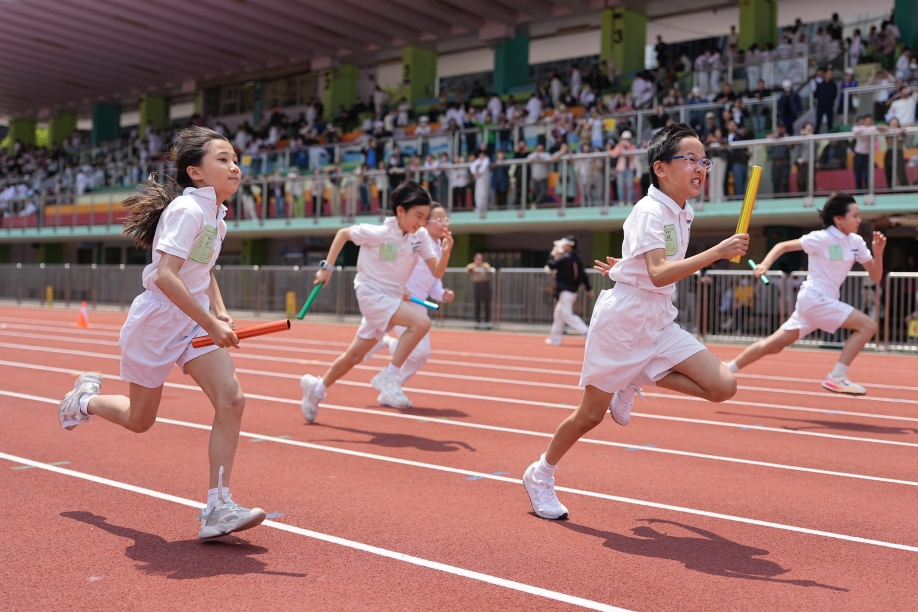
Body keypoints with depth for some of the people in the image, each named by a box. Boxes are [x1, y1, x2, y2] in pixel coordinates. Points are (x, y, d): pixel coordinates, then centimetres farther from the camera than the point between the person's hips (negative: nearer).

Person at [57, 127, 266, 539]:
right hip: (156, 321, -7)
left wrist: (220, 311, 7)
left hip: (195, 319, 7)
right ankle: (85, 398, 46)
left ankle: (218, 509, -11)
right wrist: (211, 324, -29)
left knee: (232, 401, -15)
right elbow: (166, 276, -29)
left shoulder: (217, 214, 7)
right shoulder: (187, 210, -20)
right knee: (139, 420, 12)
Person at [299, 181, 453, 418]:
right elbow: (342, 233, -4)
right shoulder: (377, 233, -19)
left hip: (392, 299, 6)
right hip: (371, 294, -6)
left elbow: (437, 272, -7)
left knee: (354, 356, 15)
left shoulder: (421, 236, -6)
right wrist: (327, 267, -5)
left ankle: (316, 388, 37)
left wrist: (446, 252, -26)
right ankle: (388, 377, -19)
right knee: (421, 322, -28)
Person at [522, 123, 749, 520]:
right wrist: (716, 252, -34)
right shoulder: (649, 211, -16)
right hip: (622, 322, -7)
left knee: (722, 387, -9)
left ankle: (635, 384, 11)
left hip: (659, 323, 7)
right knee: (592, 414, 3)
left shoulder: (682, 214, 9)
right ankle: (540, 476, 26)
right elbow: (659, 274, -29)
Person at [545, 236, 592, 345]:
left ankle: (586, 332, -19)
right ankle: (555, 338, 21)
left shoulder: (565, 258, -15)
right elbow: (583, 274, 9)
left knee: (567, 315, -10)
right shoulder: (577, 259, 9)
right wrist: (589, 288, 11)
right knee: (559, 314, 16)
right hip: (572, 290, 10)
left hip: (565, 291, -10)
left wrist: (553, 255, 6)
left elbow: (551, 266, -10)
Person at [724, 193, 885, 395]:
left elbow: (875, 276, 8)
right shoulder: (821, 238, -12)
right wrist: (765, 264, -24)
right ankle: (836, 378, -14)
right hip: (814, 298, -7)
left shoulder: (856, 242, 8)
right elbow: (783, 246, -8)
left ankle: (727, 369, 18)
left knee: (774, 345, 10)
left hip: (825, 301, 7)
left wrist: (878, 252, -9)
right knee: (868, 325, -15)